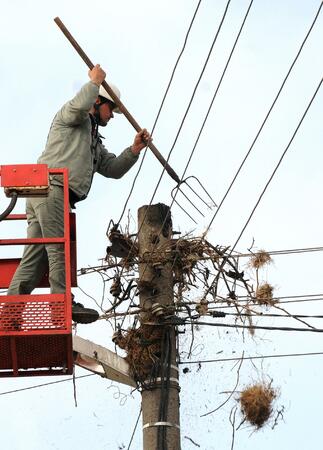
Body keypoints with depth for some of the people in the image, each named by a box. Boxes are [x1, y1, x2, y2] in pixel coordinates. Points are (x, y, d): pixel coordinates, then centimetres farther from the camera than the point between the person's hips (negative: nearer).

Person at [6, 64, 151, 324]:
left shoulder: (96, 143, 36)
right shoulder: (73, 118, 10)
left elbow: (114, 169, 28)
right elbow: (80, 105, -15)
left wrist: (135, 150, 14)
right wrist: (96, 81, 0)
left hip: (59, 198, 9)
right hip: (50, 188, -9)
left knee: (36, 258, 0)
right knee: (59, 249, -14)